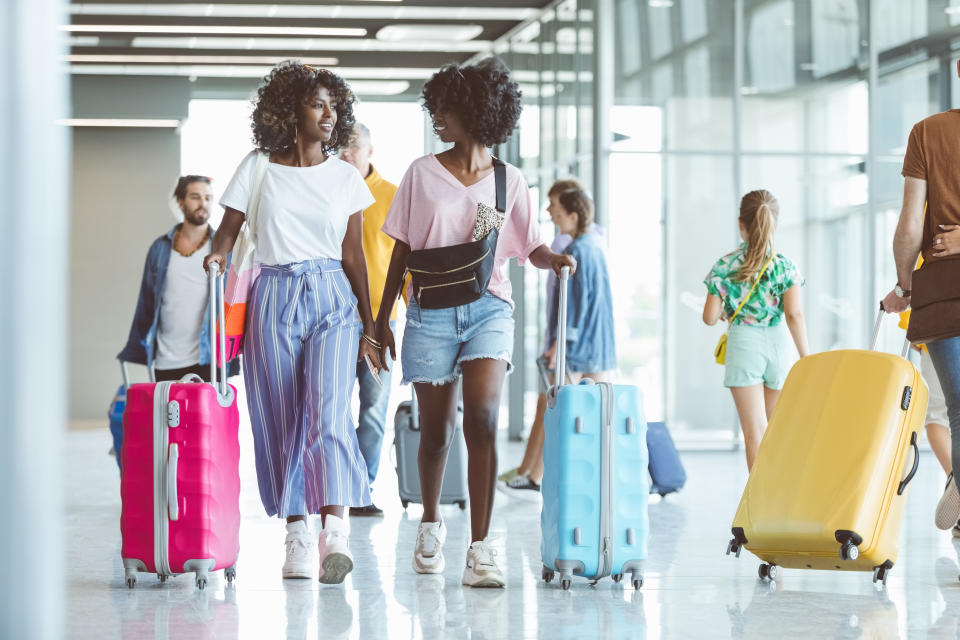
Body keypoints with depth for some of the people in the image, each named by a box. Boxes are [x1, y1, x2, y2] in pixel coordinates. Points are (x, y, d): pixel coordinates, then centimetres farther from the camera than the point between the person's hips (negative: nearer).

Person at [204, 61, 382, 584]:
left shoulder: (345, 177, 9)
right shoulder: (257, 169, 5)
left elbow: (353, 254, 12)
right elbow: (229, 229, 7)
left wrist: (369, 325, 10)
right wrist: (216, 255, -17)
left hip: (332, 299, 0)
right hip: (273, 298, 1)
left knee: (328, 409, -17)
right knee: (281, 419, 1)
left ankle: (334, 534, -28)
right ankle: (296, 533, 10)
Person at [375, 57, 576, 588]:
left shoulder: (508, 180, 7)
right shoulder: (422, 173, 6)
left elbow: (531, 248, 9)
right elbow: (402, 250, 8)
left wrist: (555, 259, -14)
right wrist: (382, 316, 6)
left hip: (488, 309, -1)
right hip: (431, 312, 1)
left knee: (482, 419, -19)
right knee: (436, 429, 7)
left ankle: (480, 550, -19)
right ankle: (430, 522, 36)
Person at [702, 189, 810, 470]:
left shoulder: (724, 267, -1)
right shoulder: (785, 265, -1)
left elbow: (710, 318, 0)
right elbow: (794, 314, -8)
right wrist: (806, 358, -2)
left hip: (743, 342, -2)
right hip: (778, 342, 2)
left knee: (754, 431, -3)